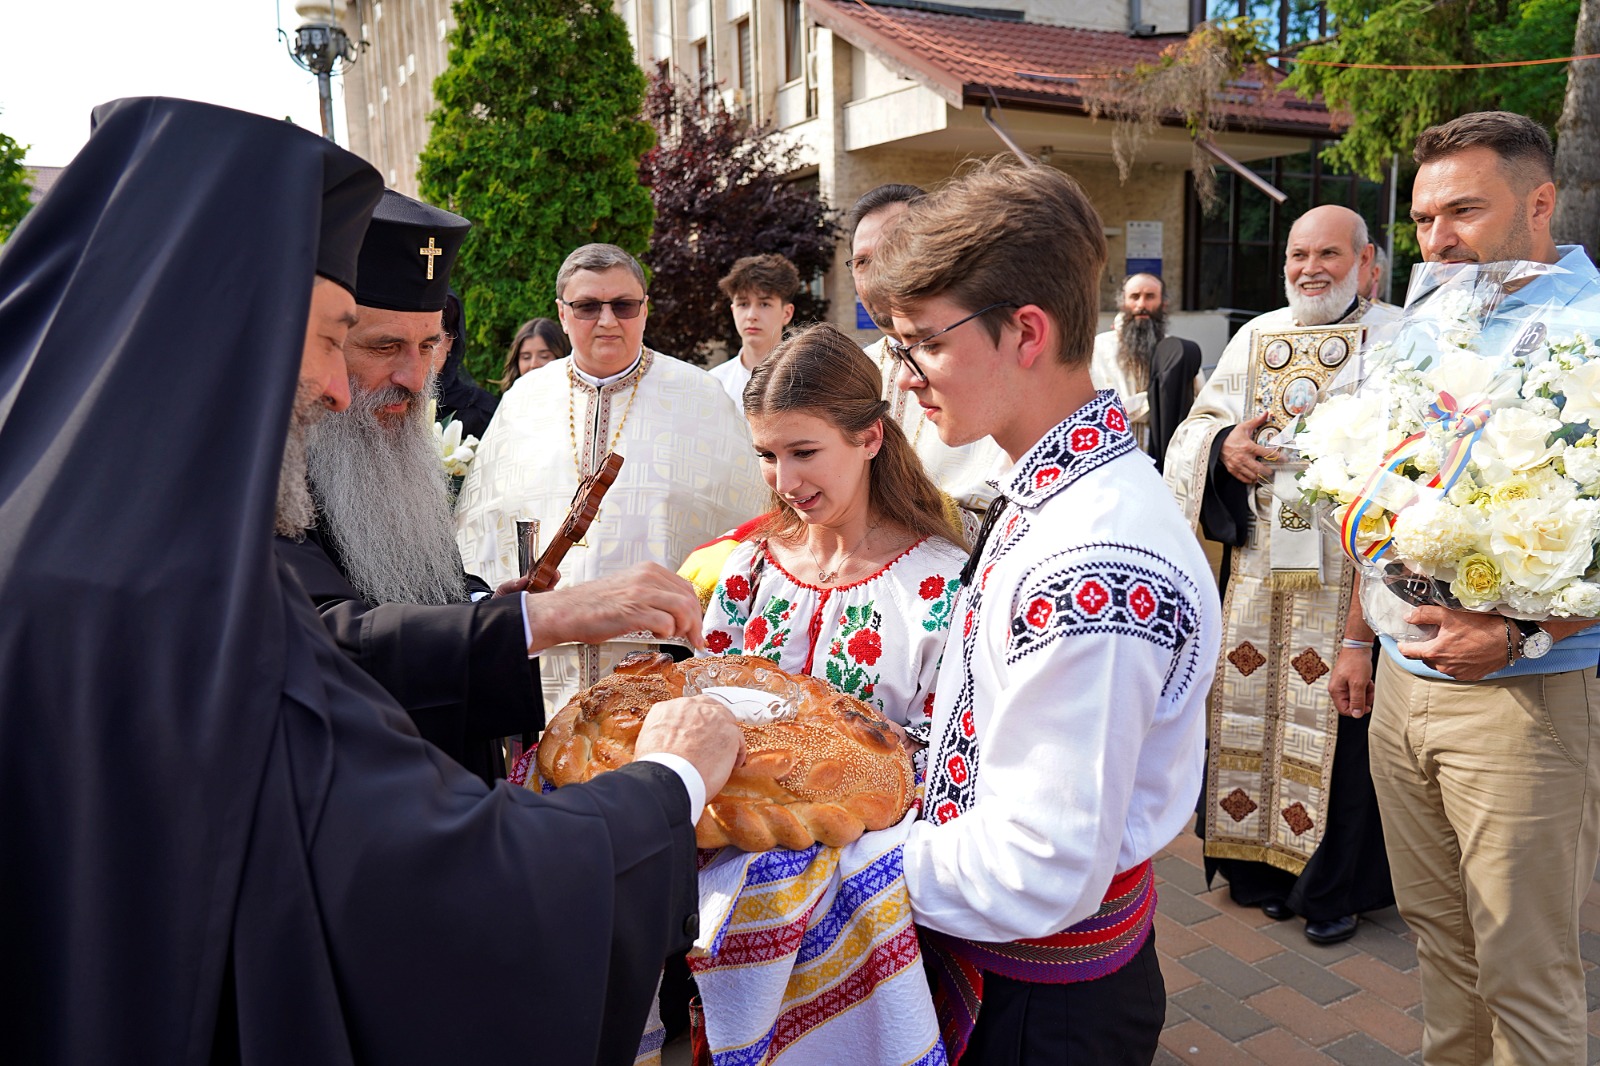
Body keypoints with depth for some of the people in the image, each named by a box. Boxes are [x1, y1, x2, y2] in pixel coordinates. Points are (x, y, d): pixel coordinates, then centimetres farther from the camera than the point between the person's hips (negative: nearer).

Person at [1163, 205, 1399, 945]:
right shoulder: (1256, 337, 12)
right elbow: (1197, 428, 12)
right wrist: (1224, 444, -9)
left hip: (1349, 571, -4)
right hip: (1259, 566, 4)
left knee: (1338, 723, 3)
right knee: (1251, 708, 10)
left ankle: (1335, 885, 21)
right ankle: (1262, 859, 29)